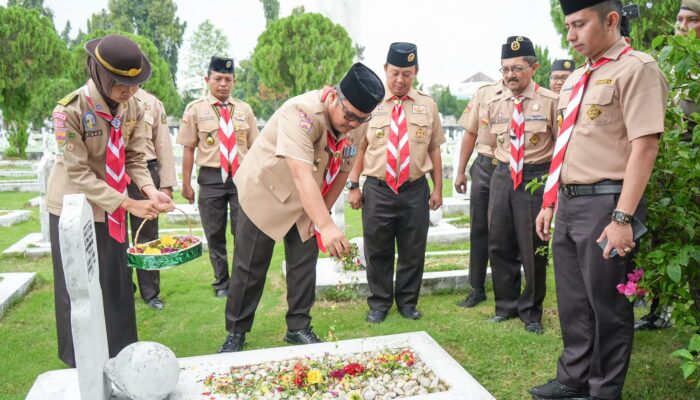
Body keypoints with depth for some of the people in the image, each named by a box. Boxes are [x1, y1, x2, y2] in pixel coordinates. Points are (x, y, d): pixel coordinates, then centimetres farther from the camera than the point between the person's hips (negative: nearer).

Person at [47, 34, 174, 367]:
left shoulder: (132, 109, -9)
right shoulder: (69, 110, -24)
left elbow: (135, 159, -3)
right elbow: (78, 174, -24)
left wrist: (150, 191, -22)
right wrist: (129, 204, -30)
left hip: (112, 206, 5)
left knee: (117, 284, 12)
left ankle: (120, 357, 29)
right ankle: (82, 364, 26)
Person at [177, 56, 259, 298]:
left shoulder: (244, 110, 8)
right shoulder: (195, 109, 1)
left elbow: (253, 147, 9)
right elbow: (188, 149, -1)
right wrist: (186, 184, -3)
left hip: (241, 176, 1)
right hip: (211, 178, -1)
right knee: (215, 235, 10)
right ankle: (221, 282, 27)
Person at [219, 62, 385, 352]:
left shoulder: (356, 125, -12)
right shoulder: (302, 112, -34)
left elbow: (342, 170, 1)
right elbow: (302, 175, -44)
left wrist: (323, 211, -2)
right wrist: (326, 226, -52)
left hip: (309, 203, 6)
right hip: (265, 194, -5)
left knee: (304, 266, 7)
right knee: (250, 268, 2)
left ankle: (299, 328, 24)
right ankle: (235, 333, 20)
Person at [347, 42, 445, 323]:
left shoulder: (427, 106, 6)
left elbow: (434, 149, 8)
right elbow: (360, 147, 1)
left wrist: (438, 188, 5)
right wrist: (353, 186, -3)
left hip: (415, 190, 1)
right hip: (377, 190, -1)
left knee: (413, 251, 10)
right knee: (377, 252, 8)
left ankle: (407, 302, 29)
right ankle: (379, 304, 26)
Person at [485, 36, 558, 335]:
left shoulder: (550, 101, -8)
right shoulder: (494, 104, 6)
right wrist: (504, 169, 16)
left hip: (537, 178, -4)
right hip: (502, 176, 5)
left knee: (534, 248, 4)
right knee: (499, 245, 11)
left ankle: (531, 311, 24)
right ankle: (506, 305, 30)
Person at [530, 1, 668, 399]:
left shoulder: (637, 68, -9)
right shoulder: (576, 79, 16)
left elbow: (645, 146, -17)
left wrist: (622, 218, -23)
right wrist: (549, 203, 16)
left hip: (604, 203, -8)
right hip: (568, 203, 8)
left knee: (606, 305, 5)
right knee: (572, 302, 16)